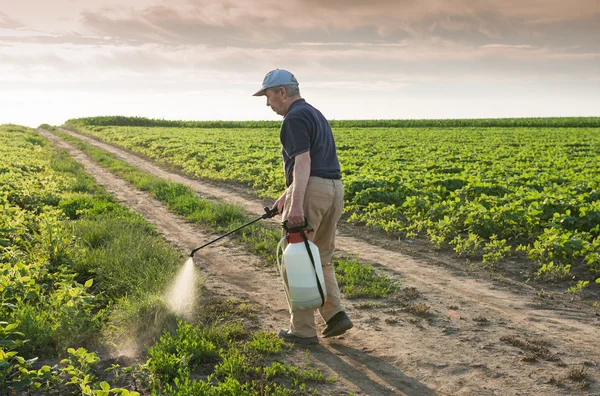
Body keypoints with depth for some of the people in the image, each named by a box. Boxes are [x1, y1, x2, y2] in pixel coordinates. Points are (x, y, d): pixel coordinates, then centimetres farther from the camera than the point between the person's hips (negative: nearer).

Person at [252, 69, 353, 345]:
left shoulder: (294, 118, -9)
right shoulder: (316, 114, 22)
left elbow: (303, 162, -22)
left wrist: (296, 203, -30)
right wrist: (287, 194, 31)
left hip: (311, 191, -9)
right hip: (334, 189, 10)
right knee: (321, 258, 20)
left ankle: (303, 330, 8)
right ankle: (335, 314, 8)